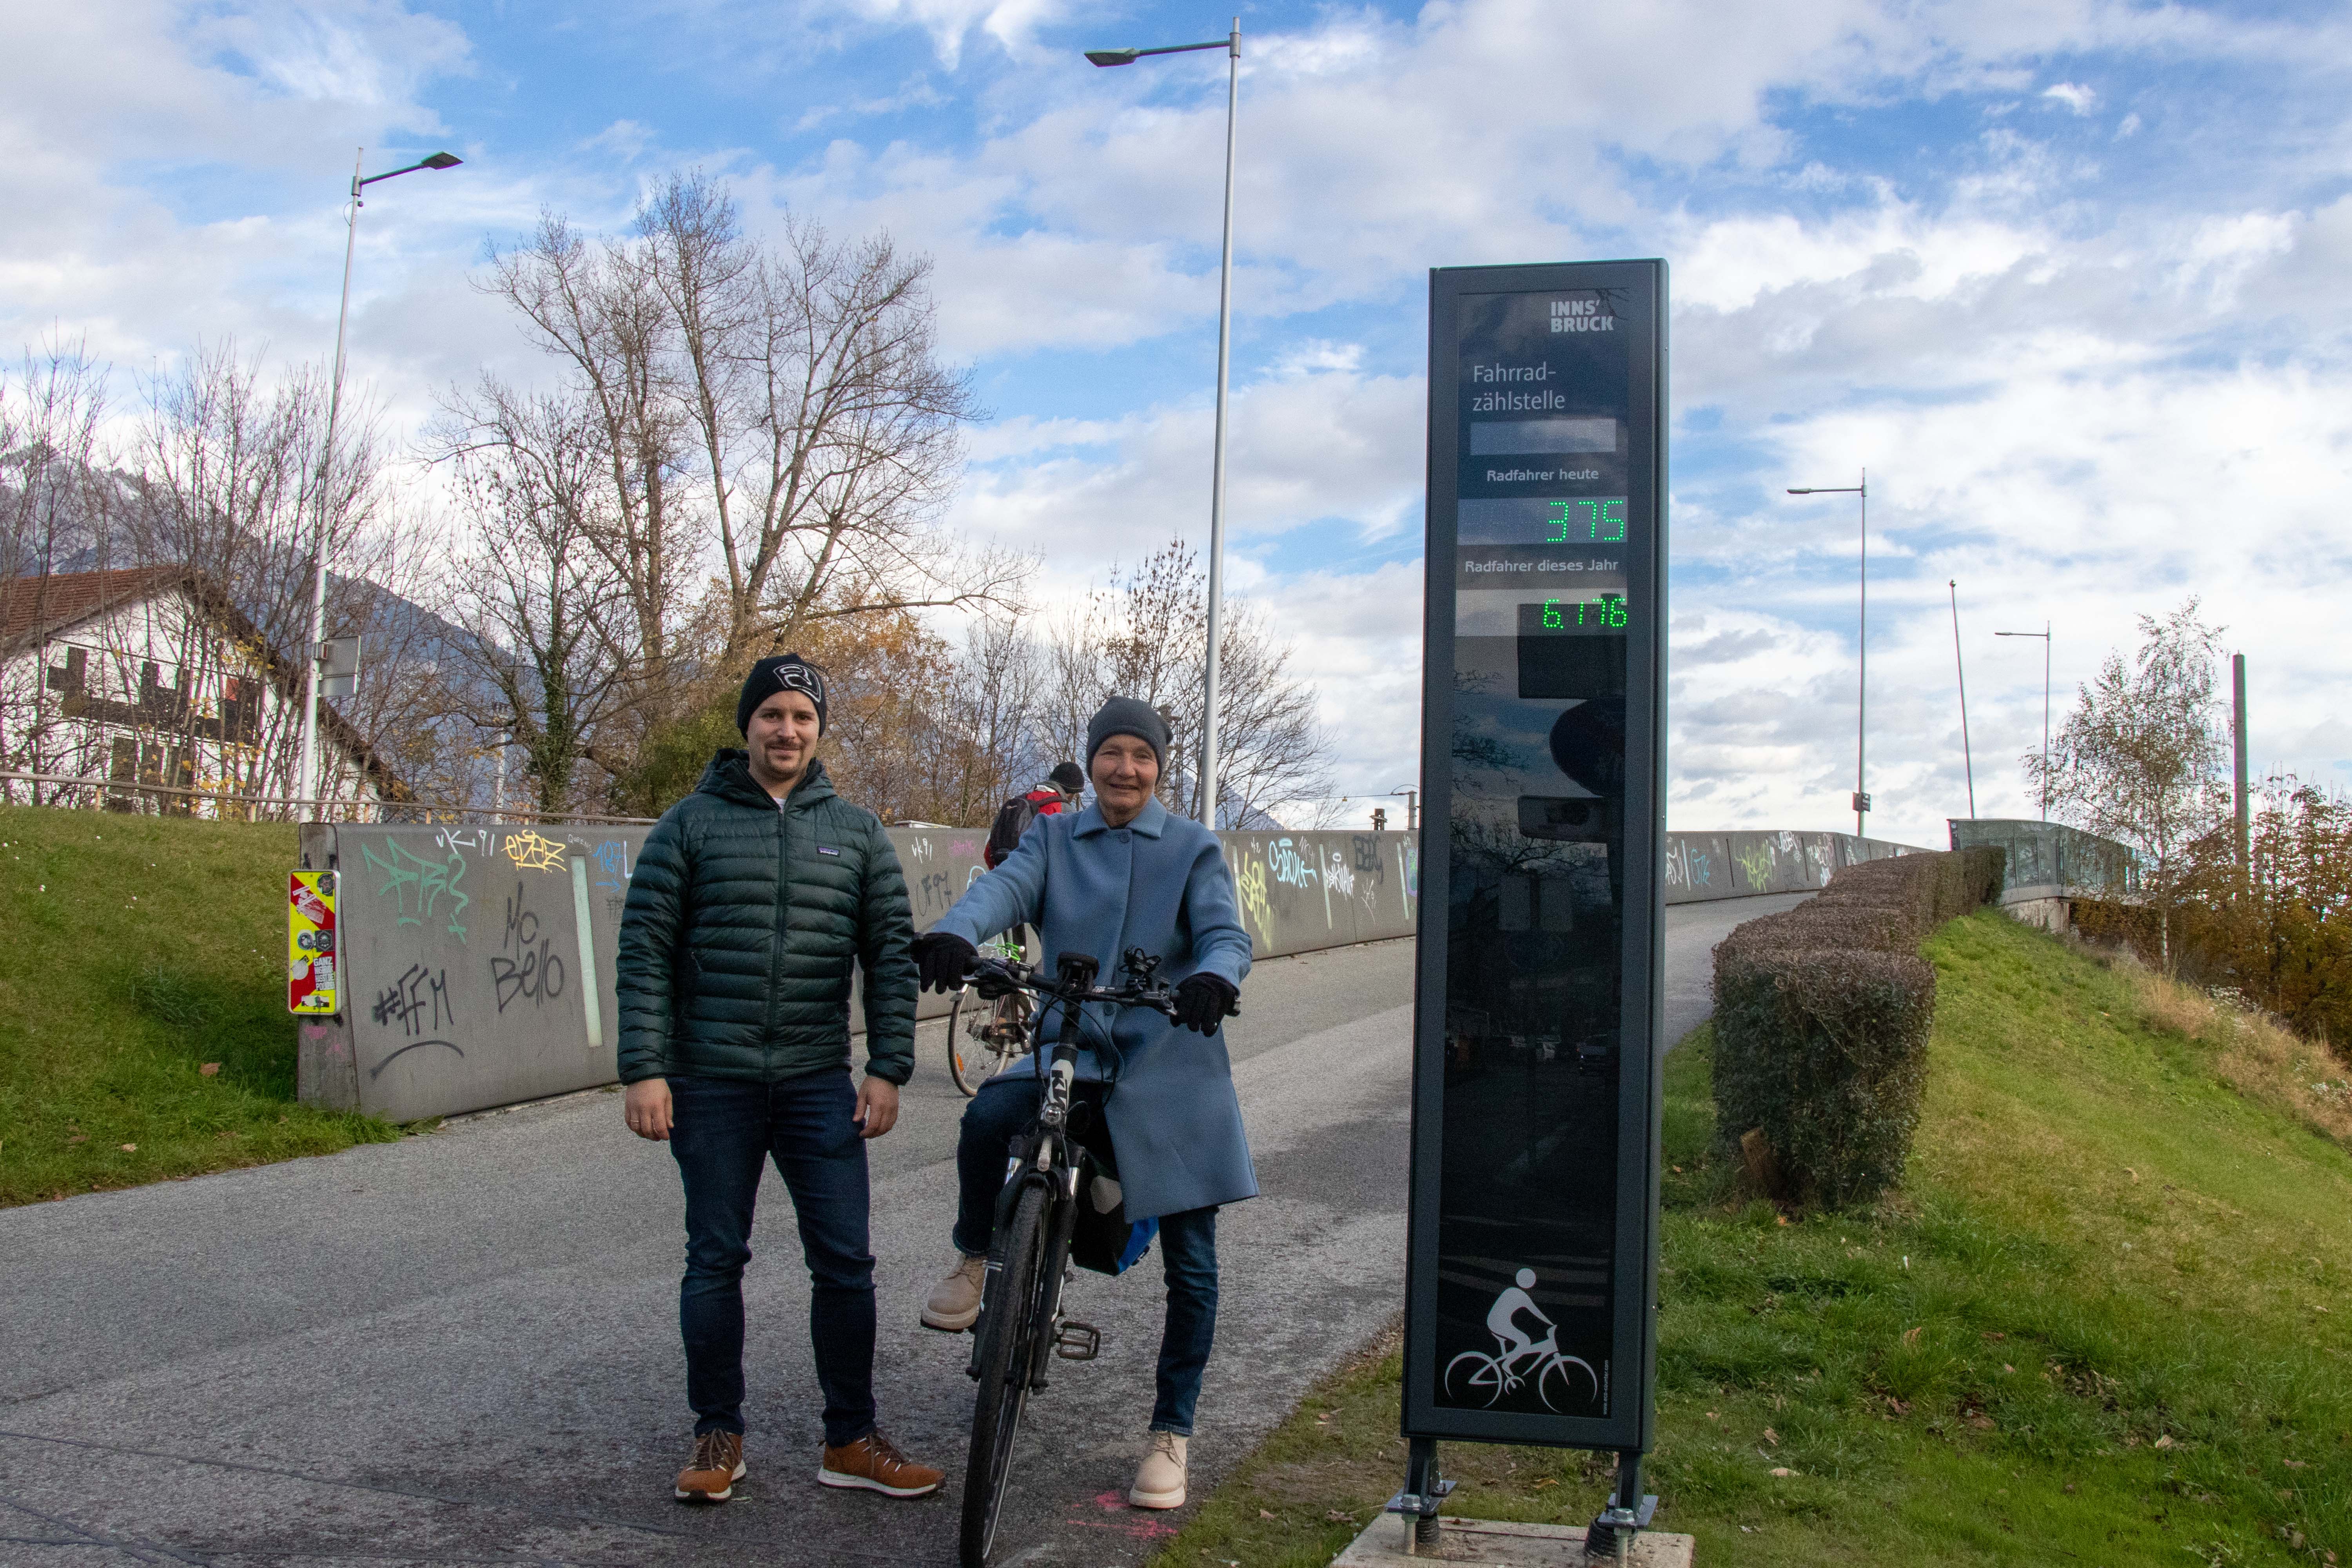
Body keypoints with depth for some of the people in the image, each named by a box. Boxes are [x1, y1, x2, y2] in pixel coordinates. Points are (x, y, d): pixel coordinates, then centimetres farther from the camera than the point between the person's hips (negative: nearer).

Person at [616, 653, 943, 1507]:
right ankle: (719, 1436, 22)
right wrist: (645, 1069, -8)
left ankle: (850, 1441, 15)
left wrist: (888, 1069, 0)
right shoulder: (691, 824, 1)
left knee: (844, 1262, 2)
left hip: (819, 1083, 2)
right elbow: (645, 950, -1)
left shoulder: (855, 831, 7)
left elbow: (892, 953, 7)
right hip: (711, 1083, -1)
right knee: (716, 1260, 8)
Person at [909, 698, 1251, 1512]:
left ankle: (1171, 1432, 19)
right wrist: (954, 932, -33)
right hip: (1068, 1051, 1)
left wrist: (1214, 976, -34)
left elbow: (1226, 932, -8)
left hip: (1169, 1064, -1)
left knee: (1191, 1264, 1)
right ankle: (975, 1254, 0)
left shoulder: (1194, 848, 5)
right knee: (988, 1115, -31)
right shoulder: (1053, 839, 9)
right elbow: (1006, 887, -10)